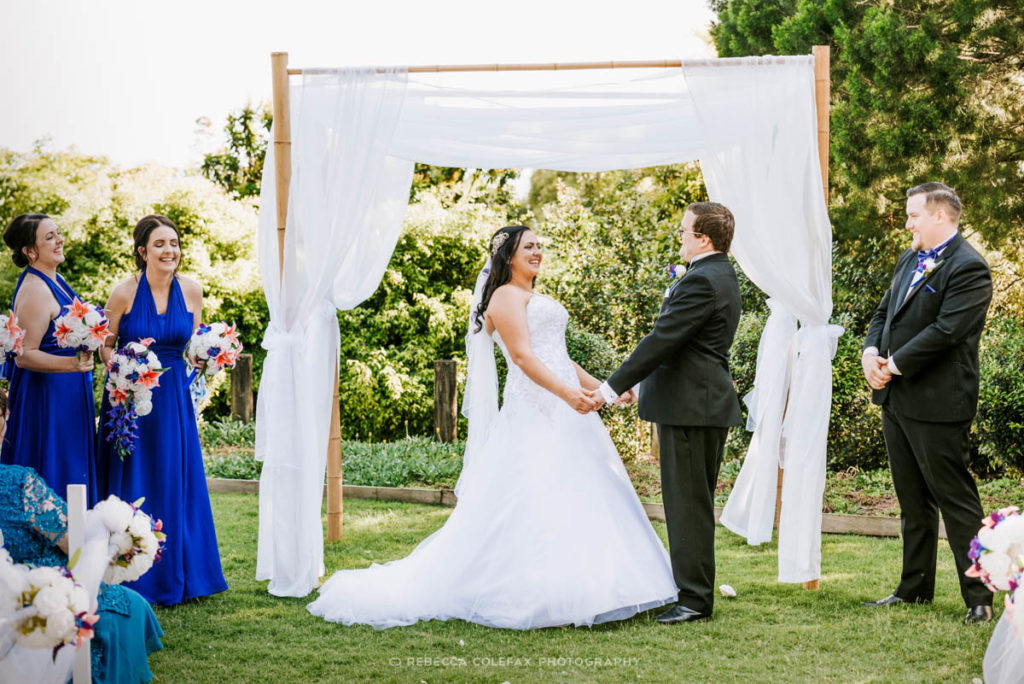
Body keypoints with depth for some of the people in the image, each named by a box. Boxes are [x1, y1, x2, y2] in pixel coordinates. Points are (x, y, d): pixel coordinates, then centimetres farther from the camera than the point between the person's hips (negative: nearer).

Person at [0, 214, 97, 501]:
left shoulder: (55, 280, 10)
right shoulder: (34, 290, -20)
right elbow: (24, 356, -23)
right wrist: (71, 363, -33)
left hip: (69, 395, 10)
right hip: (49, 396, -10)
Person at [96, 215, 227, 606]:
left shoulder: (191, 290, 0)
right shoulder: (124, 293, -9)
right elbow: (104, 346, 1)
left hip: (174, 398, 3)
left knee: (176, 484, 6)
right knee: (133, 483, 1)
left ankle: (174, 576, 19)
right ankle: (133, 580, 10)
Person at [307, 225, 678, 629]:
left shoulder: (536, 300, 25)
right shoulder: (506, 296, -6)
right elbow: (522, 355, -17)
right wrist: (566, 392, -28)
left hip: (562, 414, 10)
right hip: (533, 412, -10)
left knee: (570, 501, 6)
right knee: (535, 501, -12)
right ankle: (528, 595, -9)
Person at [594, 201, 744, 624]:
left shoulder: (702, 281, -18)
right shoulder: (720, 275, 15)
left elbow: (663, 339, -21)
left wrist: (614, 386, -16)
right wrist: (637, 381, 20)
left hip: (690, 405, -11)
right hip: (706, 403, 11)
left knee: (688, 505, -6)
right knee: (694, 503, 16)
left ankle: (695, 599, -2)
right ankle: (695, 591, 24)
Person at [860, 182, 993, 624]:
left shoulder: (968, 269, -14)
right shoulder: (909, 260, 15)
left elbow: (945, 331, -22)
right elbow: (884, 312, 18)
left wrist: (894, 366, -16)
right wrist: (871, 353, -2)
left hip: (936, 404, -9)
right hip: (896, 400, 9)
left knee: (956, 501, -4)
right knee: (913, 501, 17)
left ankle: (979, 598, 2)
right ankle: (915, 588, 26)